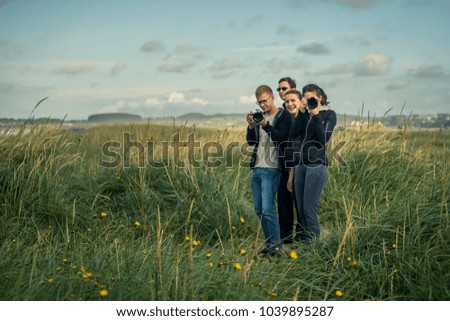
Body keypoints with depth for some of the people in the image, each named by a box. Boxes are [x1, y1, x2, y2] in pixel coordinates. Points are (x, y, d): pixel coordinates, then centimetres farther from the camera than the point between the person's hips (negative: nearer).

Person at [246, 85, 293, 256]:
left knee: (267, 208, -14)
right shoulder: (260, 117, 16)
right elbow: (251, 142, 13)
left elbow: (283, 138, -18)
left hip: (271, 169, -7)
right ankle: (269, 244, 18)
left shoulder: (285, 117, -5)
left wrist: (266, 125, -26)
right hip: (257, 168, 7)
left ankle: (276, 246, -5)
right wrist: (251, 126, -4)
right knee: (259, 209, 9)